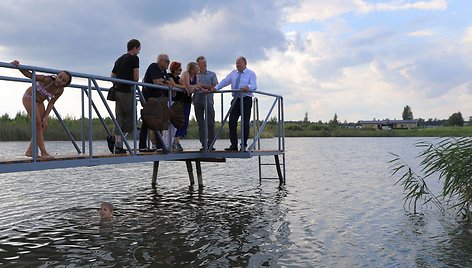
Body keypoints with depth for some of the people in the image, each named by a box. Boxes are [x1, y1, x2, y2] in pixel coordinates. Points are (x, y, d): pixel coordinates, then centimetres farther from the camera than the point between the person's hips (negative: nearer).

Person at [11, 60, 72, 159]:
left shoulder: (60, 90, -15)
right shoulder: (48, 80, -31)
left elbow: (51, 103, -9)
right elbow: (29, 75, -31)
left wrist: (45, 117, -17)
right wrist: (18, 66, -48)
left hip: (39, 102, 7)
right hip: (29, 97, -7)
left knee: (44, 125, -1)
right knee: (38, 123, -17)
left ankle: (30, 151, 6)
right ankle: (43, 152, -17)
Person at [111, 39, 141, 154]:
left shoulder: (119, 59, 19)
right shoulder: (134, 58, -3)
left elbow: (112, 77, 21)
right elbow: (136, 78, -8)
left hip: (118, 91, 7)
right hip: (127, 91, -7)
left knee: (119, 118, 7)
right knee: (130, 118, -2)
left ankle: (118, 146, 4)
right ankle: (115, 140, -13)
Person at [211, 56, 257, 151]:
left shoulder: (251, 74, 2)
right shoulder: (233, 73, 18)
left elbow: (254, 85, -13)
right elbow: (225, 81, 9)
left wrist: (248, 87, -35)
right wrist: (216, 88, -6)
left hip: (246, 100, -4)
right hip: (236, 100, 5)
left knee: (245, 123, -3)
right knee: (232, 122, -2)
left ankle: (244, 145, 5)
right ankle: (233, 145, 2)